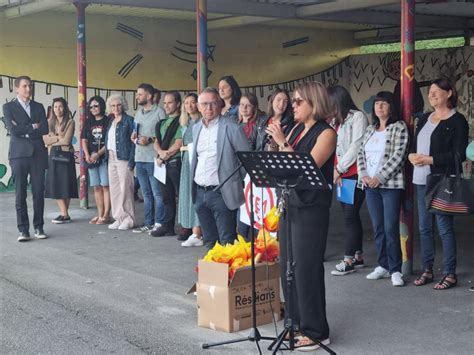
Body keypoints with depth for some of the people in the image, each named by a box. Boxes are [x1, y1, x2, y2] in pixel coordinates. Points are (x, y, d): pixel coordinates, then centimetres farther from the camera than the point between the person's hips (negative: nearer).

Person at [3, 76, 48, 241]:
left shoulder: (39, 107, 15)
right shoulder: (8, 107, 5)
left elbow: (44, 129, 1)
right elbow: (13, 130, -10)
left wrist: (24, 131, -6)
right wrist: (32, 127, -3)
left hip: (38, 154, 3)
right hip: (19, 155, -3)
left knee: (39, 192, 2)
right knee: (20, 194, -2)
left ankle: (38, 227, 11)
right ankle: (23, 230, 3)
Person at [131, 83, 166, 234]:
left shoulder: (159, 112, -7)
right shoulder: (138, 113, 18)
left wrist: (150, 139, -19)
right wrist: (134, 136, 4)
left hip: (153, 159, -8)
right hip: (139, 158, 8)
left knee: (157, 193, -4)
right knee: (146, 193, 13)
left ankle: (159, 223, 1)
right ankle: (148, 223, 19)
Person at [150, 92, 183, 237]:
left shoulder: (181, 121, -6)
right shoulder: (162, 123, 19)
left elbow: (179, 143, -13)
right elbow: (157, 142, 15)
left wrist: (165, 155, -7)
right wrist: (161, 152, -7)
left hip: (175, 162, -8)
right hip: (162, 163, 8)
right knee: (167, 196, 11)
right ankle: (167, 226, 18)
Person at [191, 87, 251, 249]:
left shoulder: (232, 128, -9)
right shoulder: (196, 128, 12)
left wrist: (237, 183, 0)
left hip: (221, 193, -6)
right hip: (200, 192, 6)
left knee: (226, 242, -5)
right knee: (209, 242, 13)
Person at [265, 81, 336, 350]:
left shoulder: (326, 133, -9)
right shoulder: (296, 129, 12)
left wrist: (282, 142, -19)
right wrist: (275, 140, -4)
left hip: (311, 209, -7)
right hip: (290, 204, 7)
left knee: (306, 268, -4)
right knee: (287, 266, 11)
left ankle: (316, 331, 7)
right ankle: (297, 321, 25)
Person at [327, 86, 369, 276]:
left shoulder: (357, 117, -5)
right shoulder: (335, 121, 18)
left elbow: (356, 146, -13)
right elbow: (333, 147, 14)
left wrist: (340, 168, -10)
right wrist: (335, 170, -1)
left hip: (355, 174, -8)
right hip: (341, 176, 8)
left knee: (350, 216, -8)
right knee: (350, 216, 9)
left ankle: (348, 260, -5)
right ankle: (358, 256, 16)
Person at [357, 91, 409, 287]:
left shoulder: (399, 127, -4)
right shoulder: (370, 129, 15)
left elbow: (398, 155, -12)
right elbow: (361, 154, 13)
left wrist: (379, 177, -15)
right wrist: (363, 175, -3)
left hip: (390, 184, -6)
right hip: (370, 185, 6)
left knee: (391, 228, -7)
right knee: (378, 227, 9)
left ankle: (395, 270, 1)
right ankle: (383, 266, 18)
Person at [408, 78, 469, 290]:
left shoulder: (457, 121, -6)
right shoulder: (424, 119, 17)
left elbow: (459, 155, -13)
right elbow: (414, 146, 20)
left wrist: (430, 159, -16)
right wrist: (412, 156, -3)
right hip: (421, 181, 7)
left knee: (445, 228, -4)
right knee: (424, 227, 10)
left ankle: (450, 274, 4)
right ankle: (427, 270, 19)